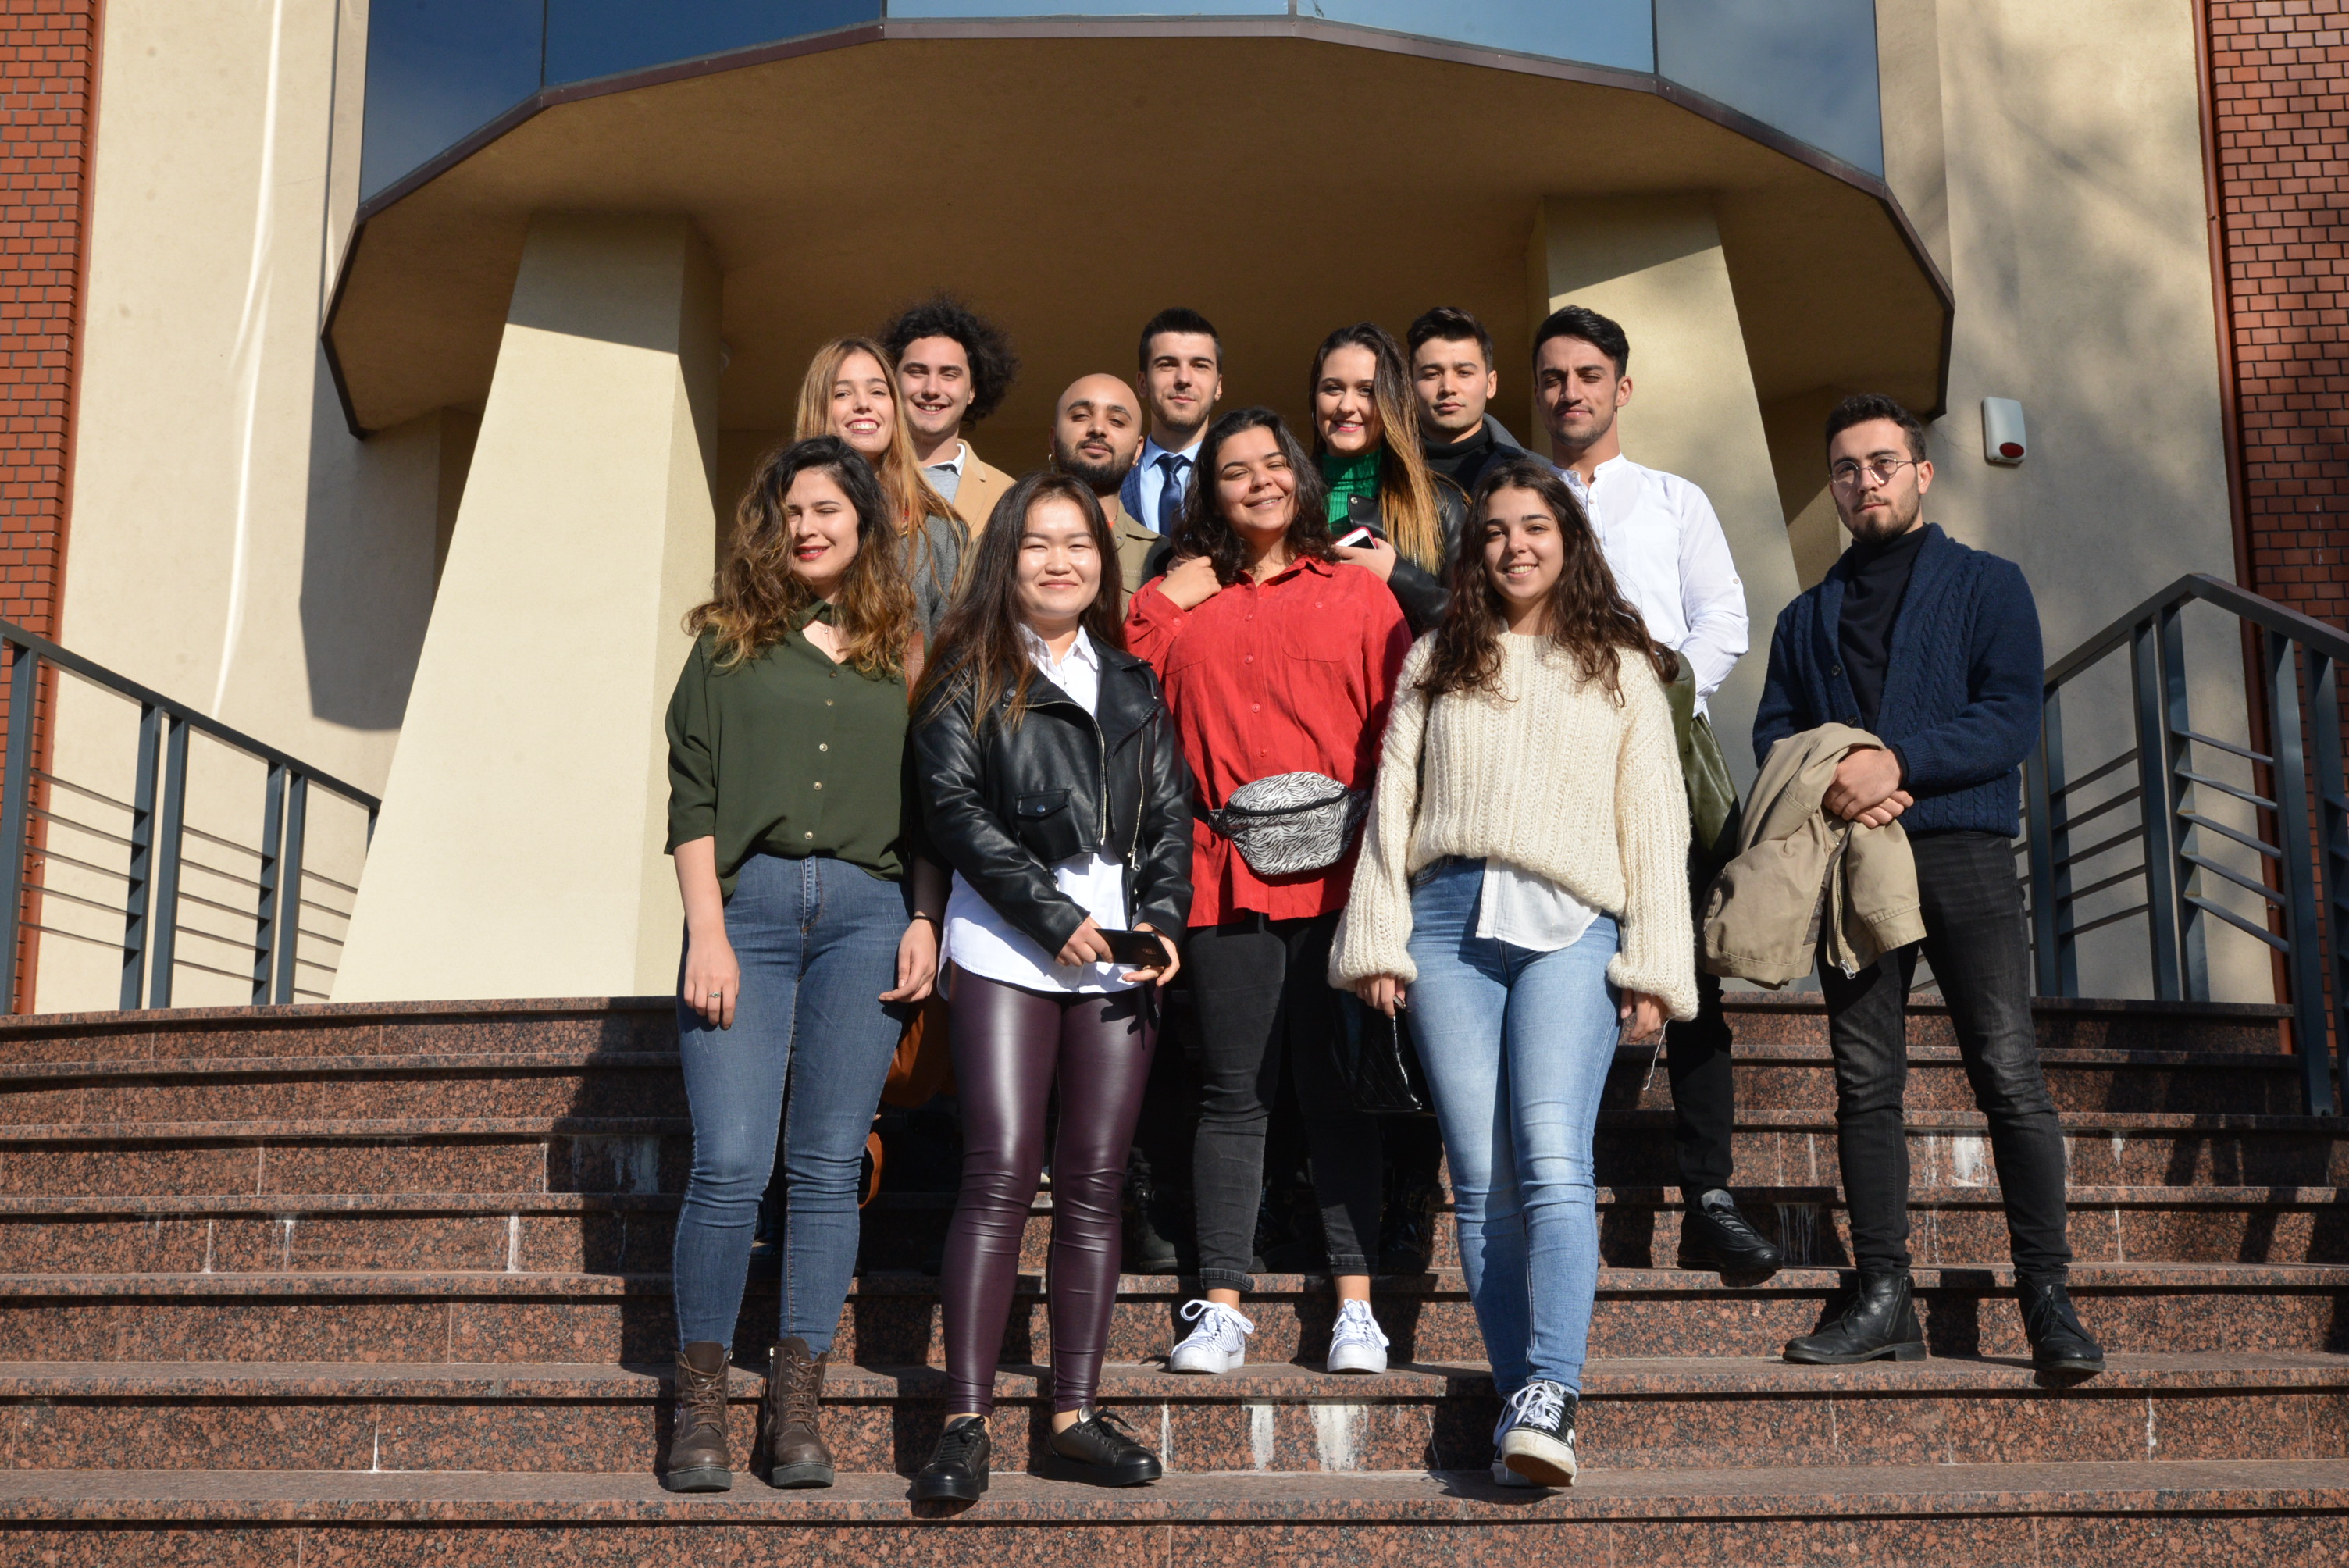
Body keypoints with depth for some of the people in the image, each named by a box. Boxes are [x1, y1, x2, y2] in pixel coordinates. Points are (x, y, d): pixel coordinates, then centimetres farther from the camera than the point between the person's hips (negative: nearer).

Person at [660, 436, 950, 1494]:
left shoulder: (901, 653, 15)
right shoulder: (730, 642, 12)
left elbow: (930, 810, 14)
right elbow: (692, 797, 5)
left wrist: (924, 922, 1)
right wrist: (707, 932, -5)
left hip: (868, 911, 1)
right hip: (747, 901, -1)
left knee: (828, 1169, 0)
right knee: (729, 1162, -9)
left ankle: (796, 1405, 7)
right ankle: (700, 1401, 5)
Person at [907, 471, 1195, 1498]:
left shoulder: (1132, 683, 19)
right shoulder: (970, 675, 6)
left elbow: (1172, 811, 15)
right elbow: (954, 807, -5)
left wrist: (1162, 917, -3)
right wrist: (1052, 914, -11)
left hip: (1119, 952, 4)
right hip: (1006, 948, -4)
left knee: (1095, 1184, 3)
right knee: (1000, 1173, -10)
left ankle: (1075, 1418, 9)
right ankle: (966, 1422, -8)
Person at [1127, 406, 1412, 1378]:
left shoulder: (1356, 593, 11)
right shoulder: (1180, 603, 13)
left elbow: (1396, 728, 7)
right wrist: (1163, 604, 2)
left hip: (1336, 878, -1)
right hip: (1224, 879, 1)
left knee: (1336, 1090, 3)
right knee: (1233, 1092, 3)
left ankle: (1355, 1306, 8)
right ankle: (1220, 1307, 8)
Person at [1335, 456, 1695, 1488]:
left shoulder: (1622, 668, 16)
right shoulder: (1436, 660, 19)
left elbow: (1654, 823, 10)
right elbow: (1392, 803, 15)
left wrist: (1654, 965, 1)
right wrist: (1377, 940, 6)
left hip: (1571, 928, -2)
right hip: (1449, 923, 2)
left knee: (1554, 1161, -18)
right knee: (1481, 1180, -2)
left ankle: (1548, 1394, -23)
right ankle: (1521, 1400, 2)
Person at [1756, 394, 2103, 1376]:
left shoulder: (1988, 585, 10)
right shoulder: (1808, 618, 23)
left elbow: (2012, 718, -3)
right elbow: (1774, 735, 13)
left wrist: (1896, 762, -16)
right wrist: (1829, 782, -9)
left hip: (1961, 852, -3)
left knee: (2010, 1073, -10)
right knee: (1865, 1084, 1)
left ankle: (2046, 1296, -4)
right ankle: (1883, 1302, 5)